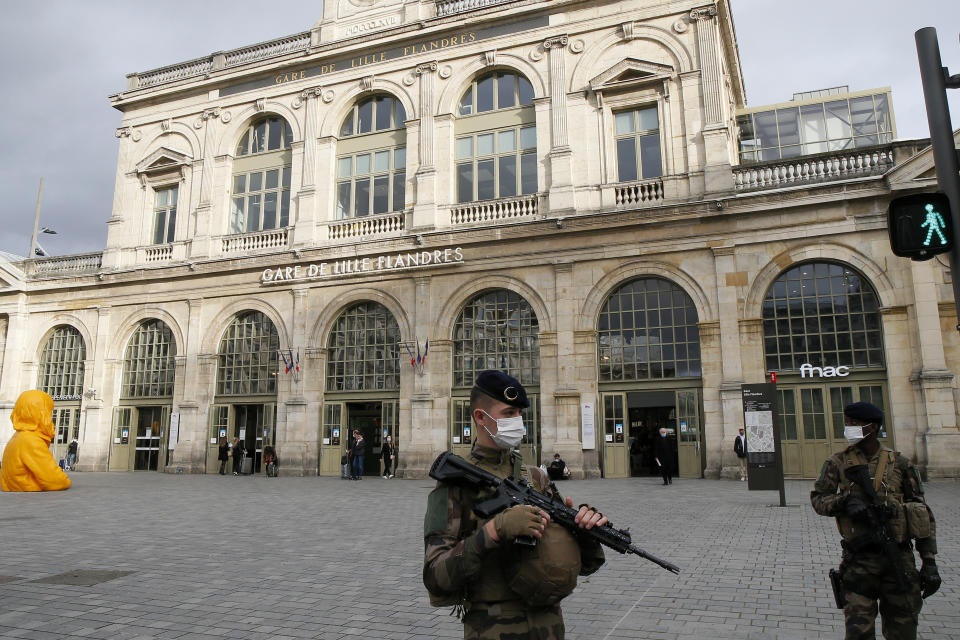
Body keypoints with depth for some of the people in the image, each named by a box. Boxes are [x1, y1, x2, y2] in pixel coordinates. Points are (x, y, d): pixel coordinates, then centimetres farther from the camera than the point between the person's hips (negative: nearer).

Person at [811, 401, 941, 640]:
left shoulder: (899, 464, 3)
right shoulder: (838, 463, 3)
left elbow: (923, 514, 6)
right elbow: (818, 499, 0)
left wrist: (929, 561, 1)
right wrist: (845, 500, -20)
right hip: (859, 560, -1)